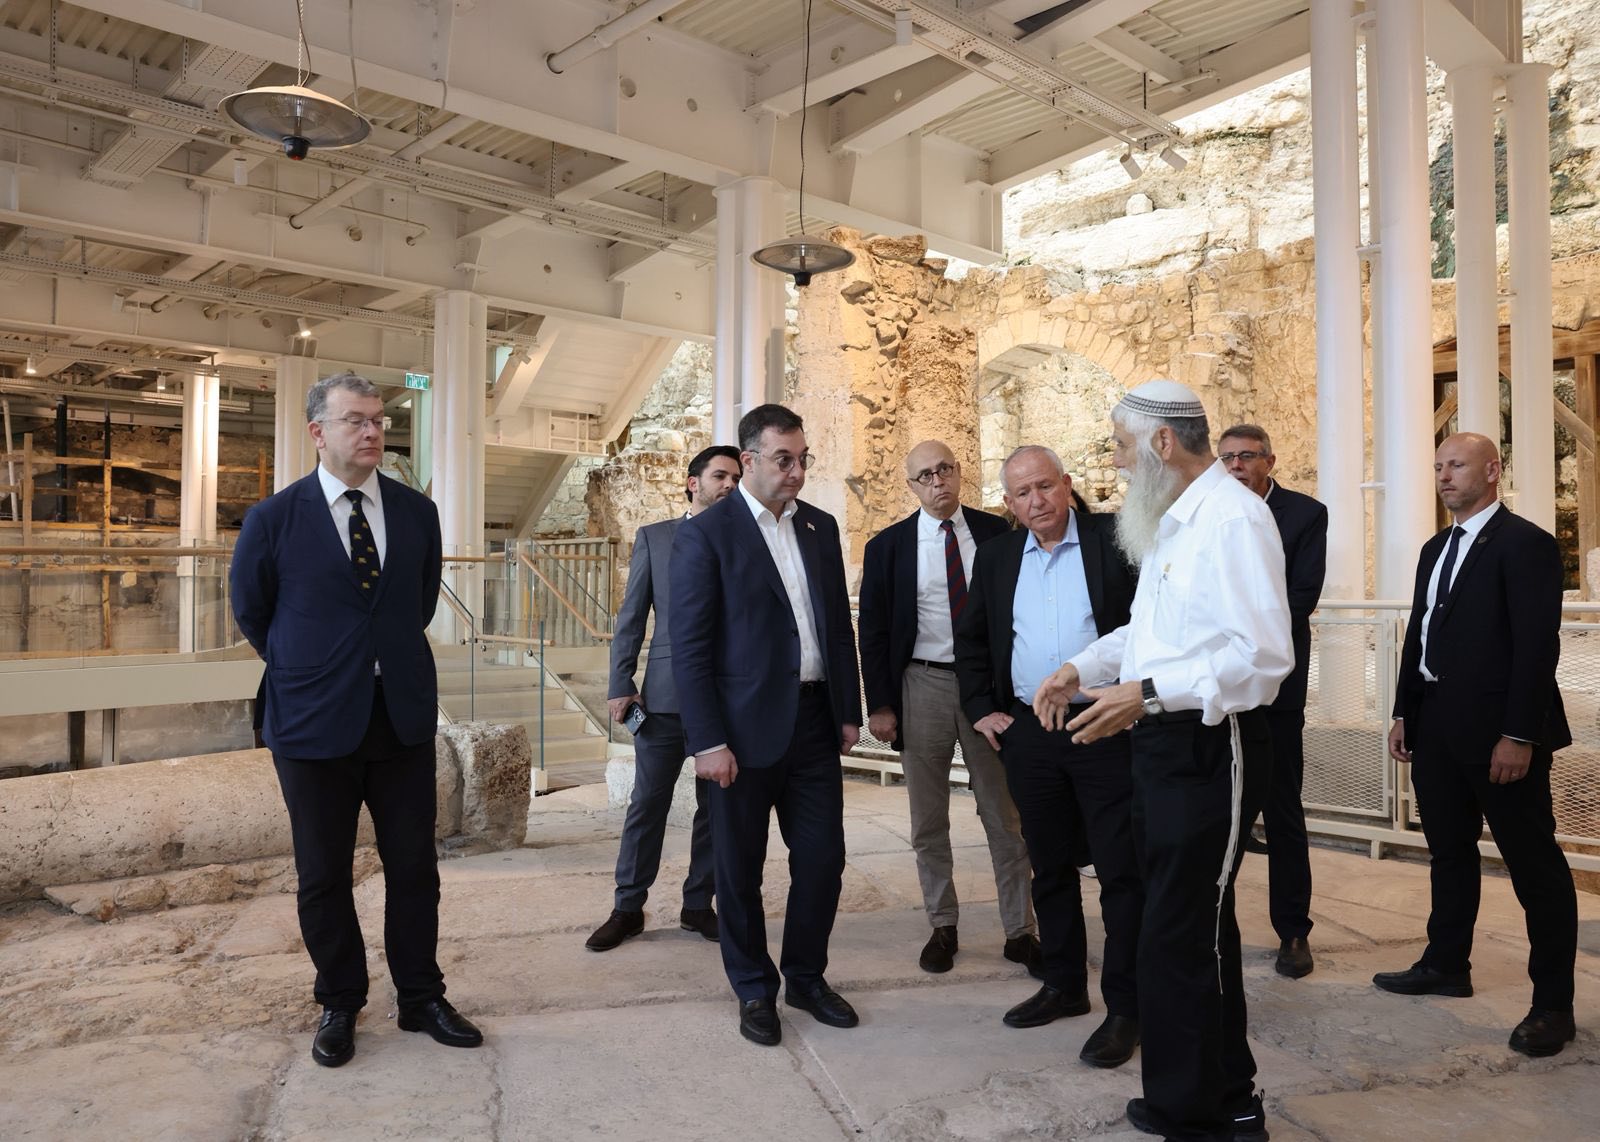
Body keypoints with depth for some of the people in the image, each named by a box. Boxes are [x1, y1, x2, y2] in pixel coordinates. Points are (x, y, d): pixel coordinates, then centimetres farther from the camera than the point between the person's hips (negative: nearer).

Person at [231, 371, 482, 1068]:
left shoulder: (417, 513, 3)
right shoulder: (274, 518, -6)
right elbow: (250, 611, 9)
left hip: (404, 716, 2)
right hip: (314, 723, -2)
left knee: (414, 867, 9)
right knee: (323, 876, 10)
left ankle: (421, 998, 26)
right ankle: (339, 1005, 30)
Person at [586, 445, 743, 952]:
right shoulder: (653, 537, 7)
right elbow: (631, 616, 5)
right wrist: (620, 685, -1)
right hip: (666, 691, -1)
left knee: (715, 805, 9)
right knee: (648, 802, 5)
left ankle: (698, 904, 23)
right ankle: (628, 907, 19)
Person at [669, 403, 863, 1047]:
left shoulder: (821, 528, 10)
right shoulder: (705, 534, -7)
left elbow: (841, 624, 14)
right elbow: (688, 646, -10)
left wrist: (850, 710, 10)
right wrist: (707, 741, -14)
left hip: (816, 720, 5)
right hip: (747, 727, -5)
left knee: (823, 859, 10)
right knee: (740, 867, 9)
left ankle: (807, 977, 31)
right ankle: (755, 990, 28)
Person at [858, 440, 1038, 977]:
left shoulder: (996, 533, 1)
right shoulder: (887, 546, 1)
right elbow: (873, 631, 3)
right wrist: (879, 704, -3)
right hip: (922, 685, 0)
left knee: (1005, 815, 6)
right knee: (928, 819, 9)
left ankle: (1020, 931, 18)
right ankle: (942, 927, 24)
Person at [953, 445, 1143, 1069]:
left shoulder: (1114, 540, -5)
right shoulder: (996, 557, 9)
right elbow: (970, 638, 18)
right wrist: (980, 708, 10)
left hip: (1106, 729, -4)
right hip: (1028, 735, 5)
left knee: (1122, 871, 1)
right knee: (1050, 869, 15)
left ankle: (1124, 1007, 14)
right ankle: (1063, 985, 31)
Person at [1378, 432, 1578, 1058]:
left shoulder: (1526, 543, -10)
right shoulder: (1435, 549, 15)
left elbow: (1537, 644, -16)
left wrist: (1520, 735, -20)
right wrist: (1404, 713, 11)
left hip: (1498, 731, -8)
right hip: (1437, 727, 8)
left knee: (1535, 864, 2)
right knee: (1449, 851, 17)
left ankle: (1553, 1003, 12)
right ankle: (1446, 965, 30)